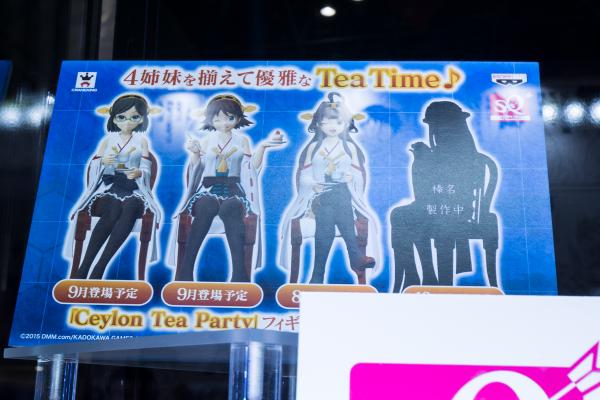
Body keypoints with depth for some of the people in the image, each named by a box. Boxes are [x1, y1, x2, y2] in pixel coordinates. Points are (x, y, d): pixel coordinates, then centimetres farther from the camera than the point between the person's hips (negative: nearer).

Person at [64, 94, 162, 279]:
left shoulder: (142, 141, 13)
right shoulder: (107, 140, 15)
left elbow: (147, 171, 5)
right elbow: (93, 168, 11)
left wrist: (138, 173, -18)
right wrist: (102, 161, -11)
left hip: (133, 190, 0)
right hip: (108, 188, 0)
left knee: (130, 209, -37)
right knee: (114, 210, -36)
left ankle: (98, 268, -39)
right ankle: (83, 269, -37)